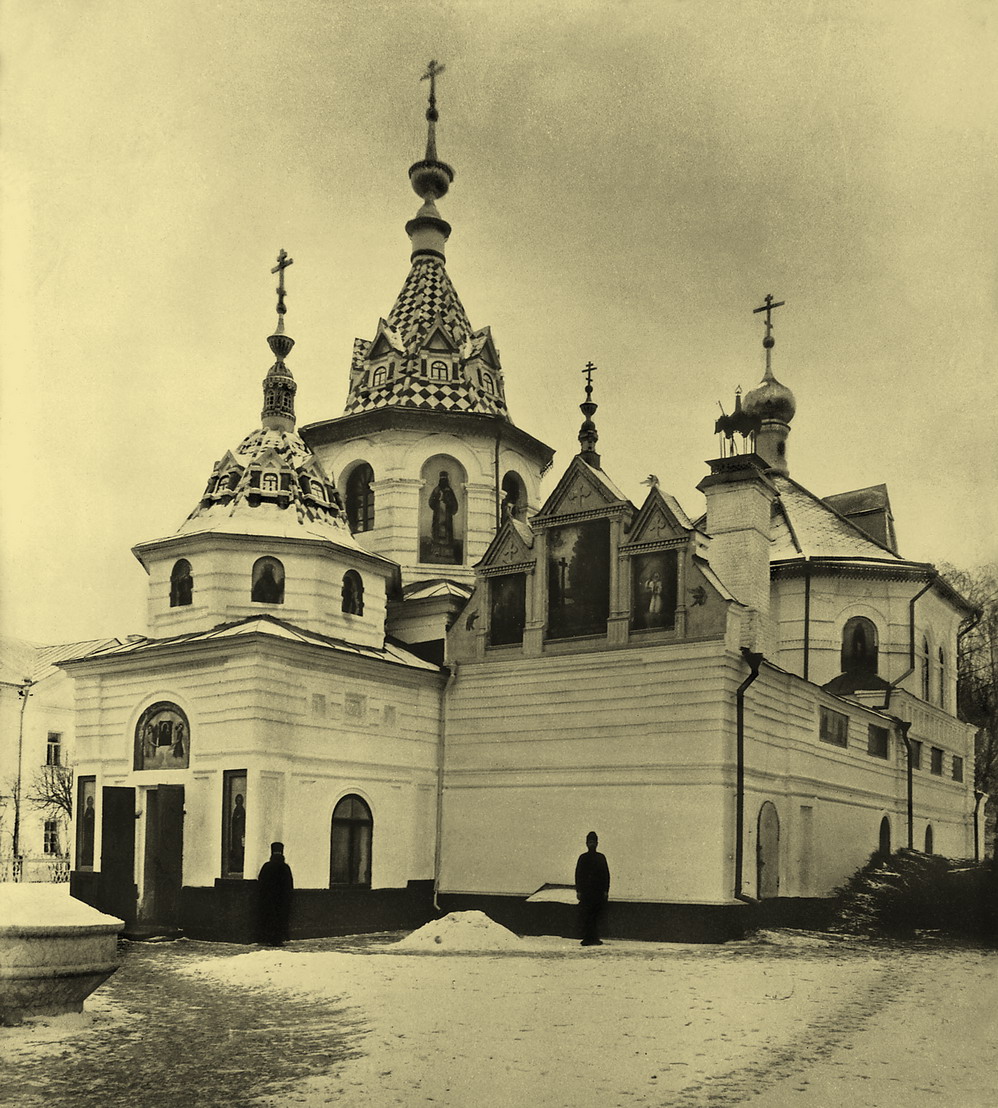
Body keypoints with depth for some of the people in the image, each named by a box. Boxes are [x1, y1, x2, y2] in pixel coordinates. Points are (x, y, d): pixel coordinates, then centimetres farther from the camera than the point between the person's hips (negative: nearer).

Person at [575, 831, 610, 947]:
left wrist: (605, 890, 2)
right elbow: (578, 874, 4)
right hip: (585, 891, -1)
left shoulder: (601, 857, 11)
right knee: (585, 916, -5)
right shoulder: (583, 858, 6)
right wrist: (578, 890, -3)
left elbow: (606, 875, 10)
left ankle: (594, 938, 5)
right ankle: (587, 938, -3)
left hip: (598, 892, 1)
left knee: (596, 916, 1)